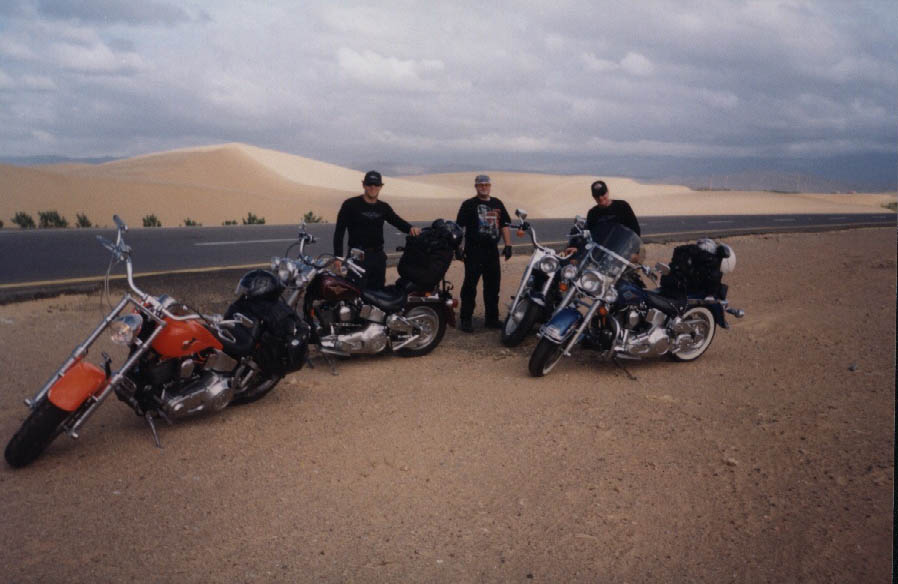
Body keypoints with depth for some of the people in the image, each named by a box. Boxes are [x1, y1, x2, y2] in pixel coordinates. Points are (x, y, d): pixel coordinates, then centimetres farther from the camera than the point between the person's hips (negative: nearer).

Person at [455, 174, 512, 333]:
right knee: (470, 285, -5)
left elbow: (504, 225, 17)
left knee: (493, 286, 10)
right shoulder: (469, 204, -1)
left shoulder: (497, 204, 15)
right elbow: (459, 226, -6)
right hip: (474, 250, -5)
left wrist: (508, 245, 8)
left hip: (492, 250, 5)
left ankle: (492, 318, 20)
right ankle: (465, 320, 1)